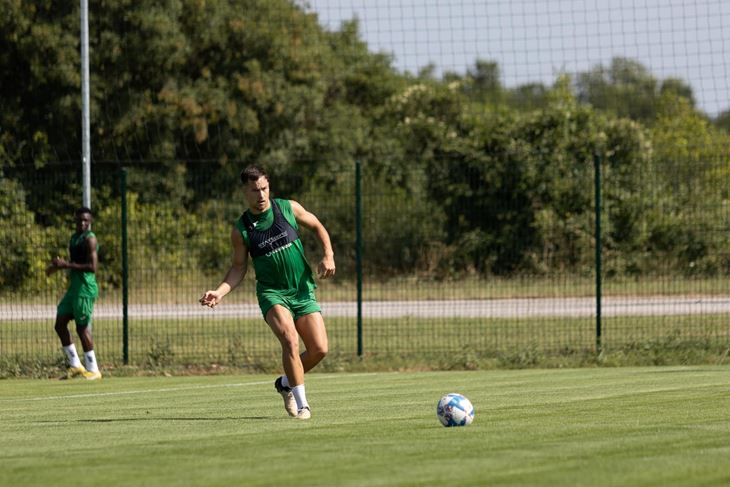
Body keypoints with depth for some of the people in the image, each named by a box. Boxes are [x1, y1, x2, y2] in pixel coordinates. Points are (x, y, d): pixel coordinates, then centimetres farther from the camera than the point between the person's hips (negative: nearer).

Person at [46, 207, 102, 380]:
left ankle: (93, 370, 2)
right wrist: (58, 266, 12)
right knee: (60, 325, 7)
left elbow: (92, 267, -20)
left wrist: (67, 265, -21)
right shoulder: (74, 237, 17)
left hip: (85, 288, -9)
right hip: (74, 287, 9)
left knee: (82, 328, -6)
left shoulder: (89, 239, -11)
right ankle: (75, 365, 13)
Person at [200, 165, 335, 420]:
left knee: (319, 349, -7)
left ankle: (286, 383, 22)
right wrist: (219, 292, -10)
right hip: (272, 292, -2)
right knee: (290, 339, -27)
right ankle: (301, 404, -19)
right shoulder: (241, 230, -3)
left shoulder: (288, 208, 0)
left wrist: (328, 256, -1)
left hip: (302, 291, 2)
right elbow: (239, 267, 5)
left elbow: (318, 227, 14)